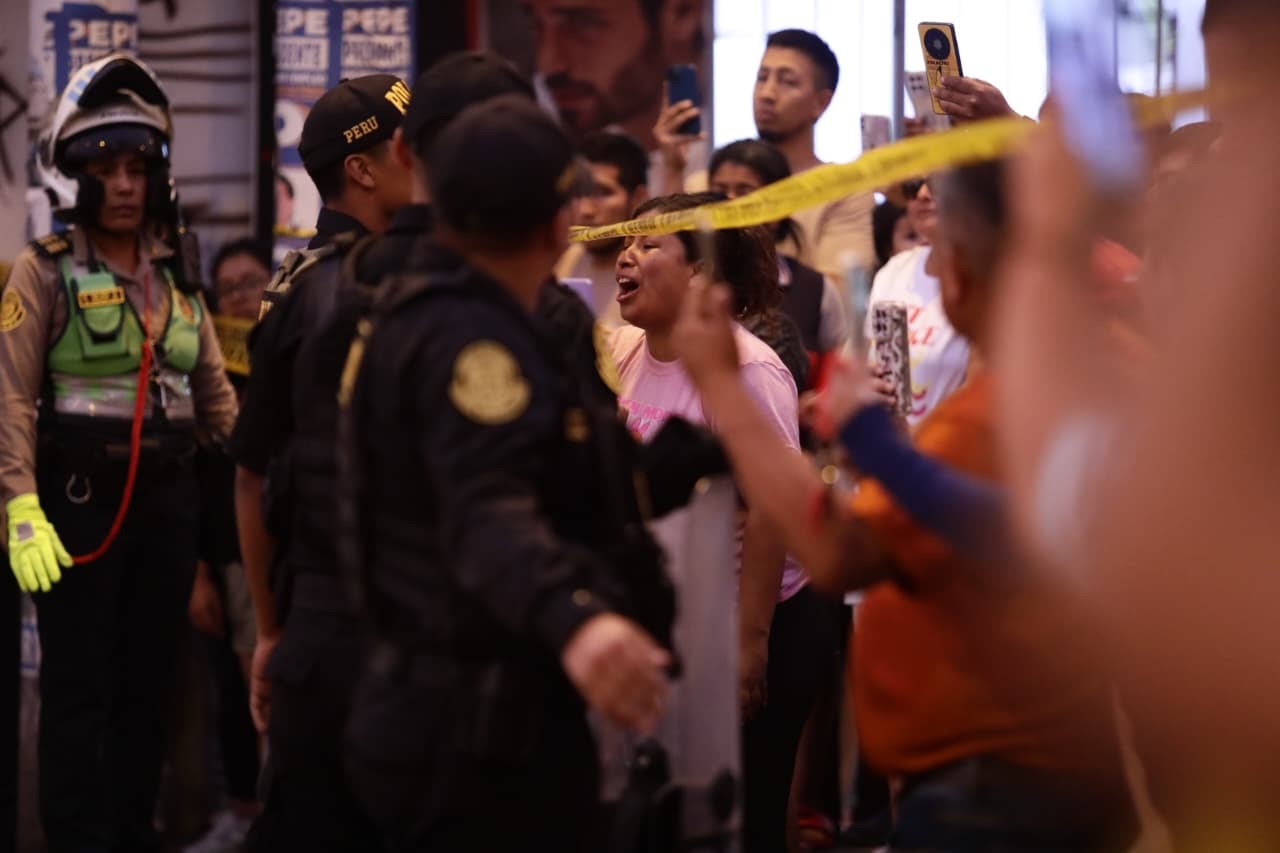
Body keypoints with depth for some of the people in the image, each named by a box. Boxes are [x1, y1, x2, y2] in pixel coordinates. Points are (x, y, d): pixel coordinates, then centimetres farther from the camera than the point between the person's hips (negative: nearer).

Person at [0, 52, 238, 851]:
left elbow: (214, 391, 17)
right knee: (80, 688, 0)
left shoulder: (177, 276, 12)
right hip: (81, 495, -5)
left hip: (170, 496, 5)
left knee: (150, 682, 11)